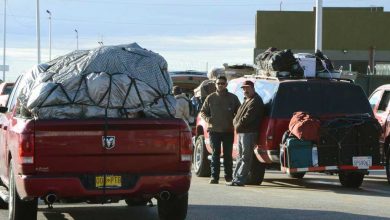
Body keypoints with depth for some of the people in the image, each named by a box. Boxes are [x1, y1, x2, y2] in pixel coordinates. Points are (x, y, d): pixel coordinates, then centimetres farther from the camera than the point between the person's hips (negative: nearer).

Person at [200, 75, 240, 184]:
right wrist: (207, 119, -6)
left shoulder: (233, 98, 7)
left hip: (228, 131, 0)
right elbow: (203, 111, 13)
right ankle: (214, 176, -2)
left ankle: (229, 175, 12)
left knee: (228, 154, 5)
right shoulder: (210, 98, 8)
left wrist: (234, 121, -6)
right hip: (214, 130, 0)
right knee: (215, 154, -1)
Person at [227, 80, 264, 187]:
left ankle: (239, 180, -9)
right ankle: (236, 178, 18)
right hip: (241, 132, 10)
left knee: (245, 158, -8)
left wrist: (238, 125, -11)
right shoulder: (246, 100, 21)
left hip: (249, 133, -10)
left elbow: (248, 117, -21)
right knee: (240, 157, 13)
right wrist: (236, 123, 5)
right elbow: (239, 114, 24)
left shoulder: (255, 101, -12)